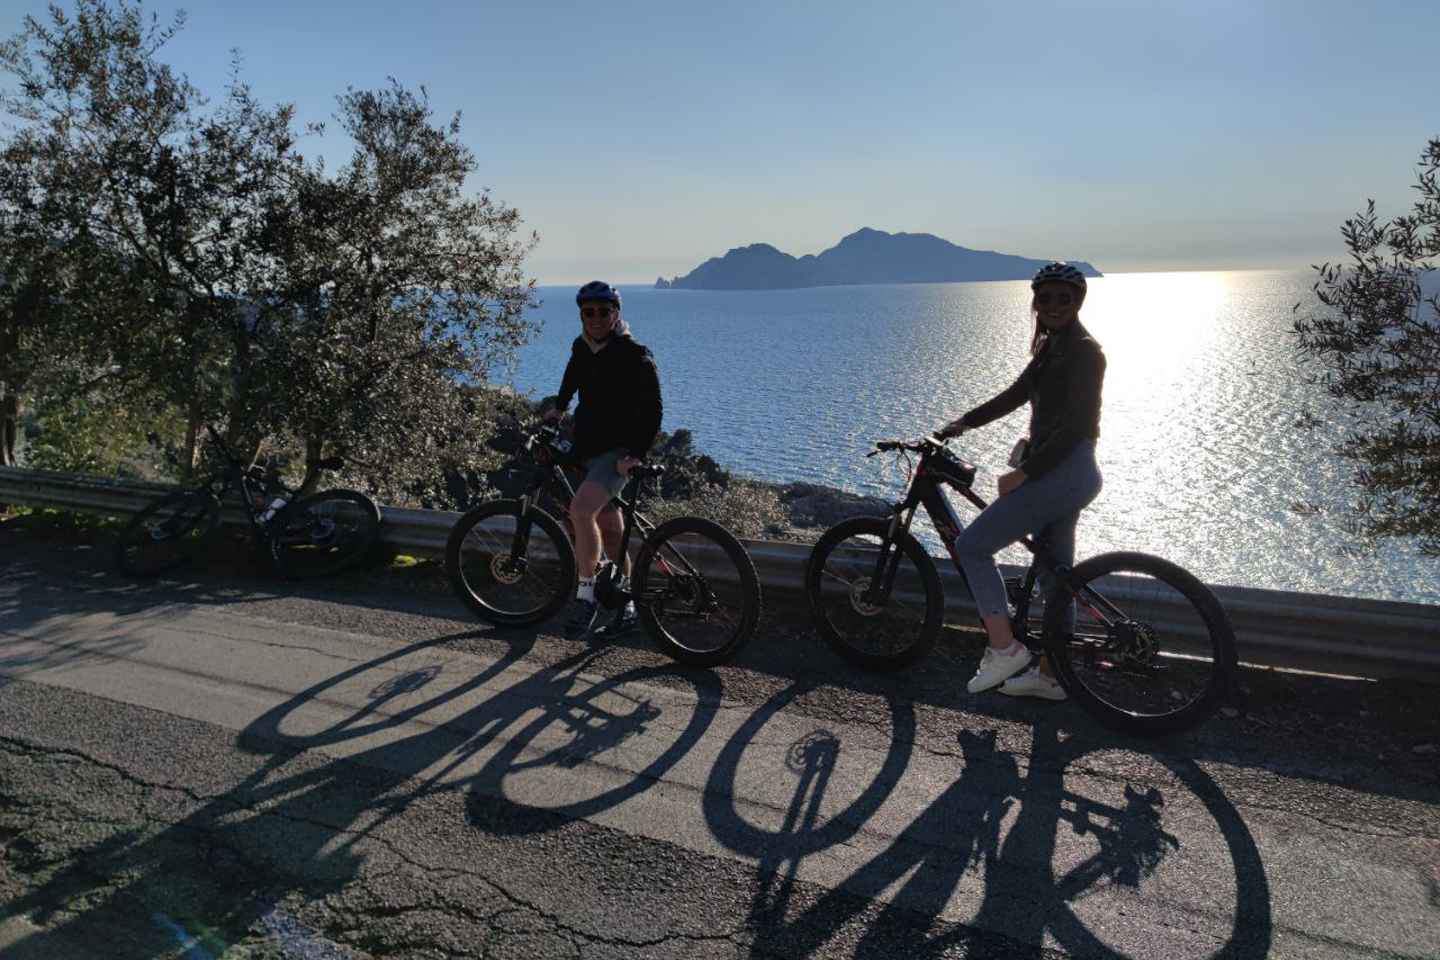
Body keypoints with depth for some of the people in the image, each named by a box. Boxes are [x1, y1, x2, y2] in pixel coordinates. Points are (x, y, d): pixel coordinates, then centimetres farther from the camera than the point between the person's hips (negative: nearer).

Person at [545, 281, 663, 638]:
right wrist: (558, 407, 31)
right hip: (587, 449, 7)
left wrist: (636, 455, -22)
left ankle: (586, 595, -14)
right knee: (610, 529, 12)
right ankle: (626, 604, 24)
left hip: (618, 451, -7)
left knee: (581, 509, -28)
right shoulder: (581, 348, 8)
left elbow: (652, 410, -14)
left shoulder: (635, 357, -12)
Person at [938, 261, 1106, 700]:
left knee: (971, 546, -7)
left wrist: (1021, 474, -20)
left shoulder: (1084, 351, -14)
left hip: (1063, 473, -10)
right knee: (1055, 576, 15)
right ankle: (1049, 675, 25)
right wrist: (961, 424, 11)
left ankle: (1004, 648, -4)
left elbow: (1076, 426, -21)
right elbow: (1012, 397, 19)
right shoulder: (1052, 348, 15)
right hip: (1060, 474, 10)